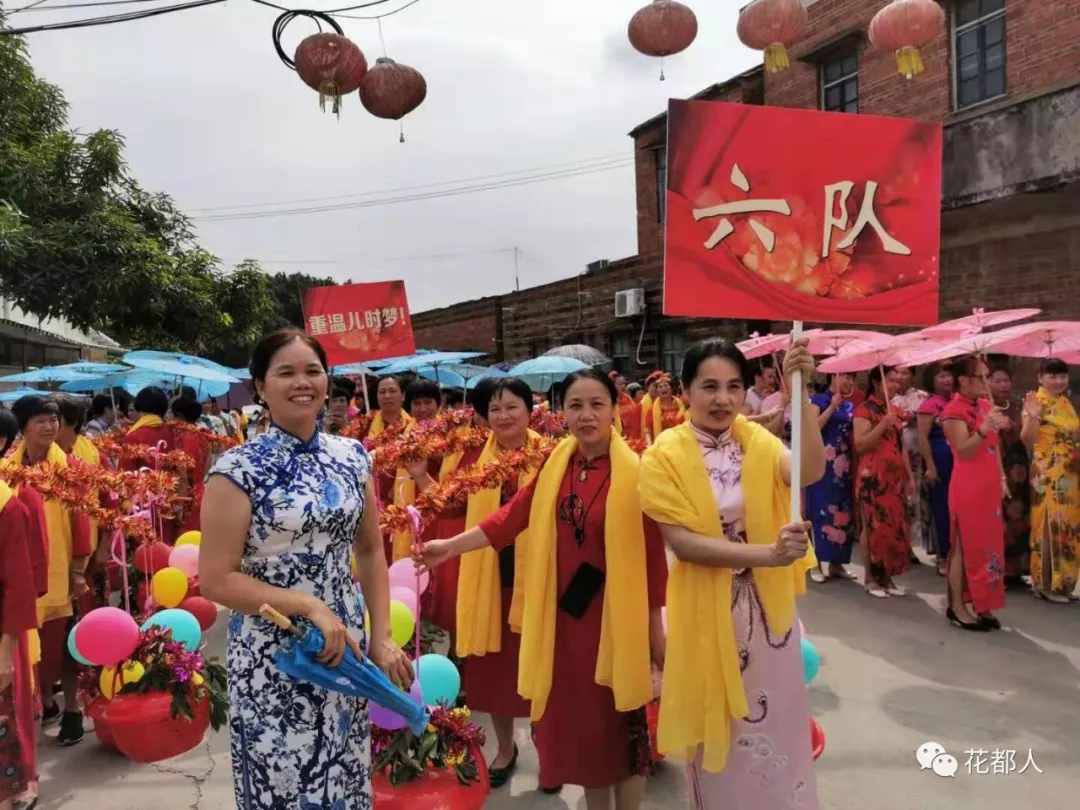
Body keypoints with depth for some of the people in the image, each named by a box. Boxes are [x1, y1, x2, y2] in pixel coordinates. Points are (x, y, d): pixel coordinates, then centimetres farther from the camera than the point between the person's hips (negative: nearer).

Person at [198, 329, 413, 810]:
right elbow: (215, 580, -14)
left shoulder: (353, 458, 2)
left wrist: (382, 637, 1)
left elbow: (370, 551, 8)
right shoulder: (237, 470, -12)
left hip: (345, 645, 5)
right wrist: (309, 606, -19)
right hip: (271, 657, -4)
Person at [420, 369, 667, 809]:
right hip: (564, 613, 5)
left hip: (616, 616, -5)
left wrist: (655, 628, -6)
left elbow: (652, 553, -11)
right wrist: (449, 547, -1)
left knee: (622, 721, 9)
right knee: (578, 719, 16)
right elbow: (512, 517, 2)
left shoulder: (634, 471, -14)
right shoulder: (556, 465, 1)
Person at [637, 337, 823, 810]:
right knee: (719, 730, 15)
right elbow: (682, 542, -20)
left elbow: (809, 471, -22)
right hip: (705, 610, -3)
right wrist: (767, 553, -30)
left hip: (767, 606, 3)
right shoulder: (665, 455, -13)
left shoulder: (757, 441, -3)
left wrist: (799, 391, -31)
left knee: (772, 724, 20)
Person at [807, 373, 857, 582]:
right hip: (823, 464, -6)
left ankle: (836, 563, 14)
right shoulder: (818, 400, -1)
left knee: (843, 512, 6)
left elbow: (853, 436, 14)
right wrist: (832, 406, -14)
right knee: (821, 510, -5)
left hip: (844, 465, 6)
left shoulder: (849, 406, 15)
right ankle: (817, 563, 1)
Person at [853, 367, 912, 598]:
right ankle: (871, 578, 6)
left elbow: (901, 446, 18)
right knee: (873, 526, -3)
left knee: (894, 526, 7)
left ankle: (887, 576, 16)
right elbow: (860, 445, -16)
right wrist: (883, 425, -23)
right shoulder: (864, 410, -7)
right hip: (872, 478, -7)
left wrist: (909, 476, 15)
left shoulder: (894, 410, 15)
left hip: (894, 477, 7)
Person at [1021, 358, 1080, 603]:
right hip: (1048, 475, -7)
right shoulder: (1036, 403, -9)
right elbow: (1028, 440, -19)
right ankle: (1047, 584, 4)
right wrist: (1032, 417, -33)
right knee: (1050, 526, -4)